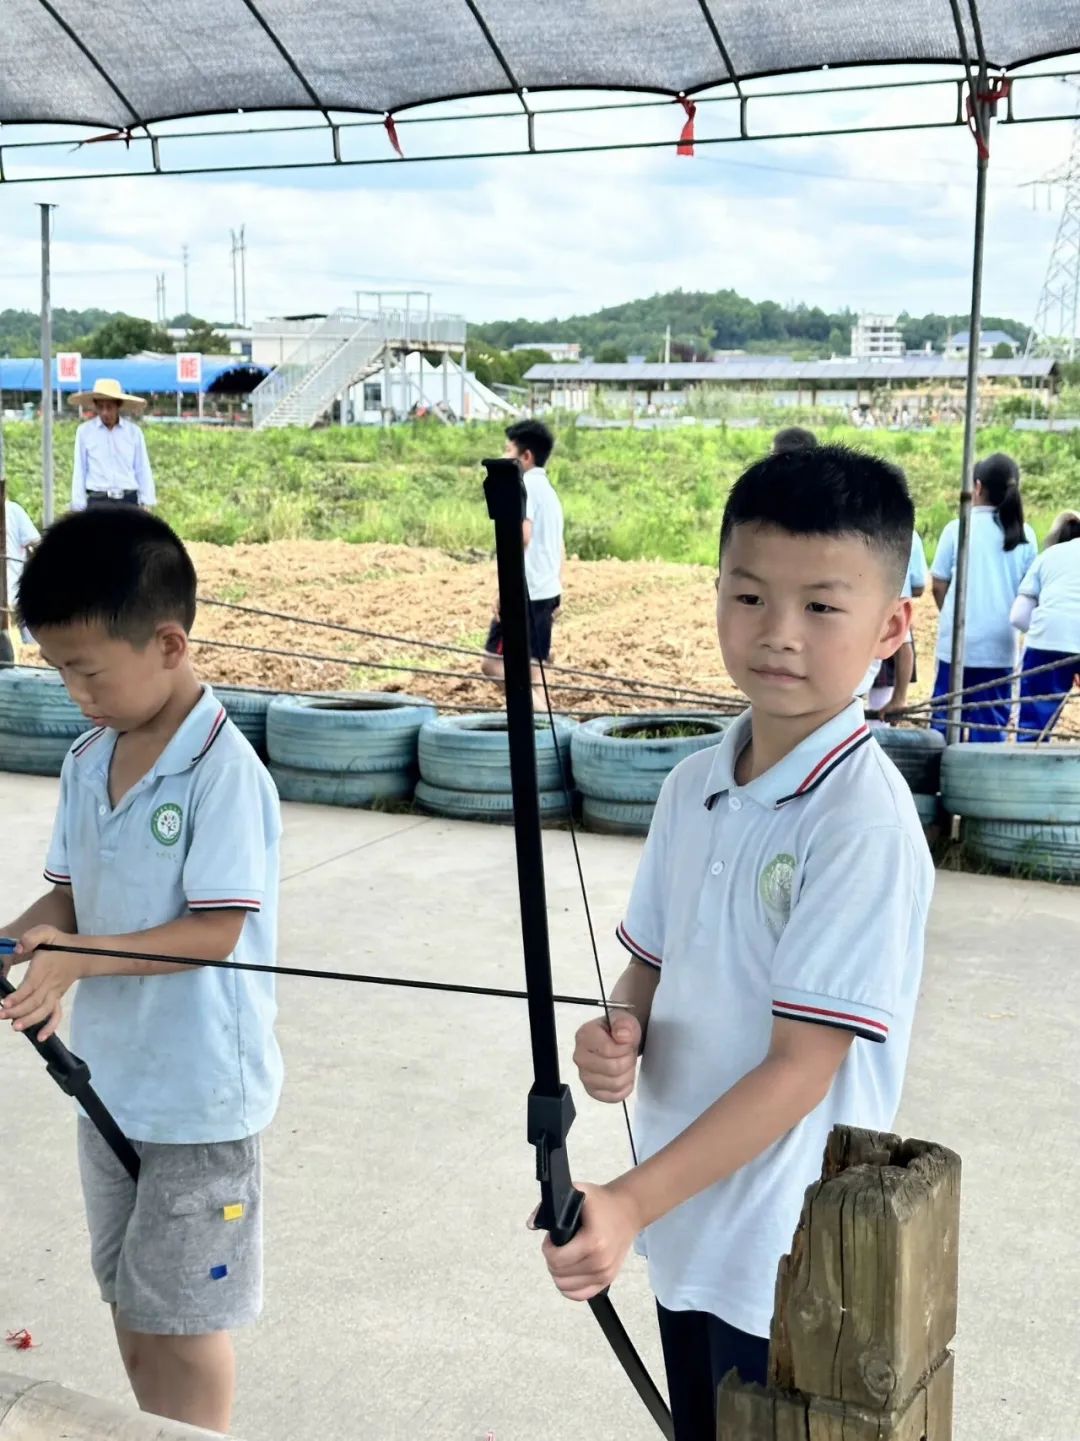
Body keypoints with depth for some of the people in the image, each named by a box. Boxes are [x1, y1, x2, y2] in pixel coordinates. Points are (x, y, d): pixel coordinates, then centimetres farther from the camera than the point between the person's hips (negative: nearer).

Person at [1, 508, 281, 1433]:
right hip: (110, 1078, 8)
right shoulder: (87, 764, 2)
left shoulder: (223, 772, -21)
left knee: (183, 1317, 7)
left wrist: (76, 961, -28)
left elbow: (216, 931, -22)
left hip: (199, 1092, -7)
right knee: (130, 1299, 21)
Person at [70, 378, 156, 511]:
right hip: (98, 501, -1)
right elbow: (79, 471, 6)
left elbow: (142, 470, 8)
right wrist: (78, 506, 4)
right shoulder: (84, 431, 2)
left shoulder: (134, 432, 4)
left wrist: (147, 503, 3)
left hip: (128, 500, 1)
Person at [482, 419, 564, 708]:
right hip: (548, 591, 9)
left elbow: (522, 536, -25)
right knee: (530, 668, 12)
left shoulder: (524, 486, -11)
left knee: (493, 663, -8)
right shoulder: (548, 489, 18)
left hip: (524, 591, -9)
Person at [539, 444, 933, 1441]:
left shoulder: (865, 822, -22)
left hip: (791, 1263, -6)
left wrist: (632, 1201, -25)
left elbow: (800, 1068, -22)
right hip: (688, 1229, 7)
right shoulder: (694, 784, -1)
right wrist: (622, 1033, -11)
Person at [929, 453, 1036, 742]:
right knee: (992, 724, 8)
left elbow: (938, 586, -1)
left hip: (958, 641, -2)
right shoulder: (1024, 535, 2)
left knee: (946, 720, 7)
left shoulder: (957, 529, -6)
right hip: (1001, 644, 2)